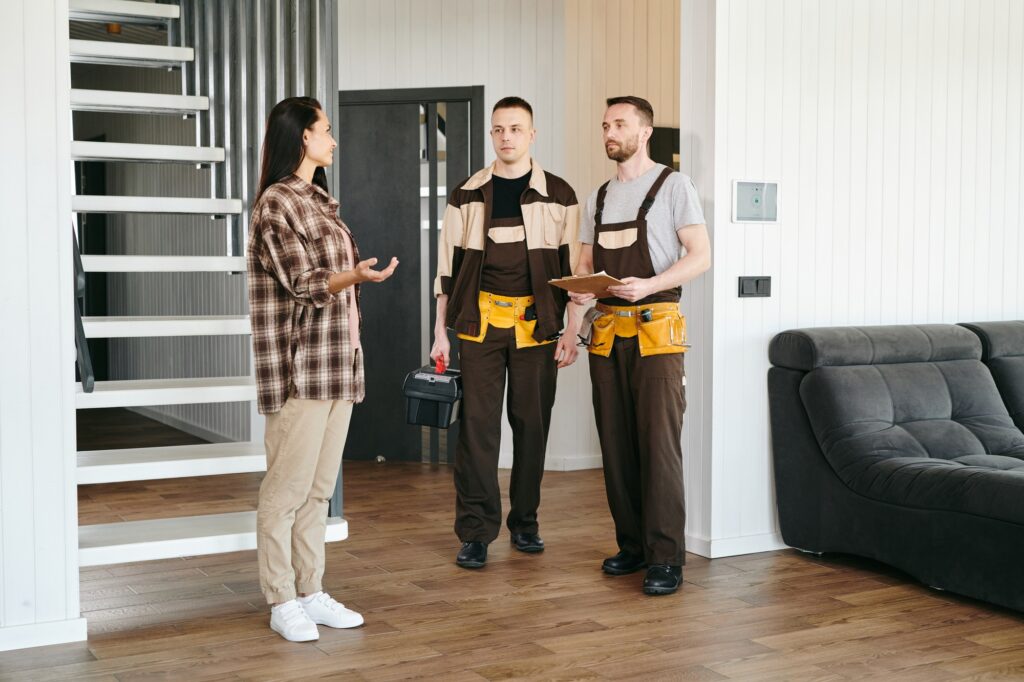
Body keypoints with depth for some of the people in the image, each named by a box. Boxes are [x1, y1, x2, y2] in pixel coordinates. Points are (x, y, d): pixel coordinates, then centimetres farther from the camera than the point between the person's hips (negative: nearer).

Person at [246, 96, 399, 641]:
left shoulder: (319, 200, 17)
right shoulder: (276, 202, -9)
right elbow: (301, 283, -16)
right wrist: (353, 278, -34)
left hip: (337, 364, 9)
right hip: (301, 368, -9)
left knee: (320, 487, 11)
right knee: (287, 487, -2)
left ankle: (311, 592, 18)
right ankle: (282, 602, 6)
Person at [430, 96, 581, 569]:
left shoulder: (559, 195, 4)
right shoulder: (467, 195, 7)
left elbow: (574, 266, 3)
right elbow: (448, 265, 8)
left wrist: (571, 330, -2)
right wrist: (440, 331, 4)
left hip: (537, 323, 0)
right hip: (480, 321, 0)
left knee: (532, 424, 5)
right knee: (477, 424, -3)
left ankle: (524, 522, 20)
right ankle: (476, 532, 3)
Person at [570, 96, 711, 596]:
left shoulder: (672, 185, 0)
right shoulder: (599, 198, 19)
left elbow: (700, 255, -6)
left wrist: (648, 285, -20)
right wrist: (579, 288, -4)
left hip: (655, 329, -6)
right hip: (606, 330, 6)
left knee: (659, 445, -9)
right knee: (616, 444, 8)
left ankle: (666, 558, -5)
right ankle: (632, 545, 18)